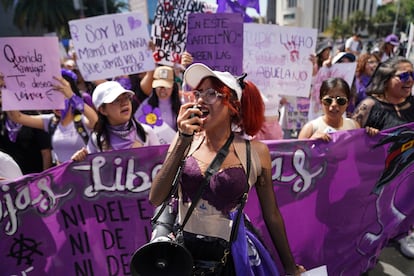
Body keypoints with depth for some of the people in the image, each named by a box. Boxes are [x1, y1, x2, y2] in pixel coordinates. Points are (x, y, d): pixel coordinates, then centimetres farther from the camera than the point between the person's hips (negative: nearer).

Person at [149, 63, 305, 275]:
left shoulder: (255, 152, -9)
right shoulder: (184, 142, -5)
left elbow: (271, 215, 0)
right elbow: (155, 199, -14)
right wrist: (184, 140, -20)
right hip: (182, 253, 2)